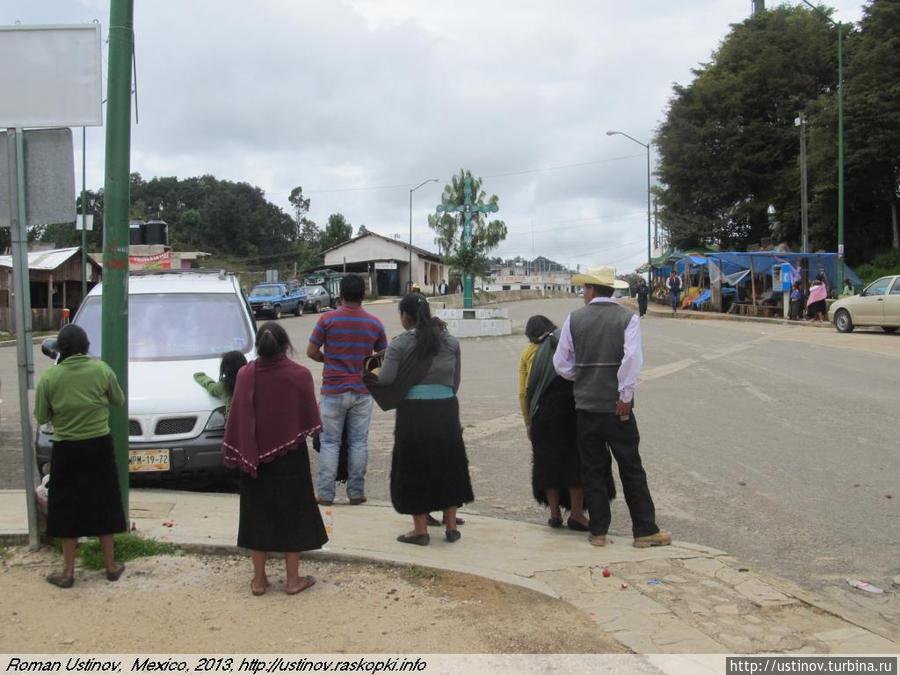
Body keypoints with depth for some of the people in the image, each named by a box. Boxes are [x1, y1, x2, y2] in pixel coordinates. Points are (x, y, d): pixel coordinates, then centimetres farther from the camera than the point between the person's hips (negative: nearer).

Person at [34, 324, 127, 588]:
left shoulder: (49, 376, -9)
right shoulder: (101, 369, -7)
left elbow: (41, 417, -1)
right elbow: (119, 400, 7)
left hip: (66, 450, -1)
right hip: (99, 446, 1)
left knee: (68, 508, 9)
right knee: (102, 505, 12)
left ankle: (68, 571, 15)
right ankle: (111, 565, 21)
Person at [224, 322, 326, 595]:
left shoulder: (245, 375, -9)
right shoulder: (299, 375, -13)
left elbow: (237, 418, -5)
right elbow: (310, 419, -6)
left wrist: (238, 454, 5)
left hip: (254, 456, 2)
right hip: (290, 458, -2)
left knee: (257, 515, 13)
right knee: (292, 514, 10)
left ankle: (259, 579, 19)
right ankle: (293, 579, 16)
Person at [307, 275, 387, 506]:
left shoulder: (327, 319, -9)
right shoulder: (375, 323, -1)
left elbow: (311, 352, -4)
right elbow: (383, 356, 10)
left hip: (333, 390, -2)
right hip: (362, 391, 2)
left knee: (330, 442, 5)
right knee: (359, 442, 8)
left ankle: (325, 493, 6)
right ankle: (356, 492, 11)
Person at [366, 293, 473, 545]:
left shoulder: (400, 343, -8)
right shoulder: (451, 342, 5)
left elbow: (385, 379, -13)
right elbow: (456, 381, 7)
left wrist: (372, 376, 8)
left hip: (414, 413, -4)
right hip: (446, 411, 4)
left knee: (415, 469, 9)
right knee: (448, 467, 16)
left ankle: (420, 530, 15)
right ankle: (451, 527, 22)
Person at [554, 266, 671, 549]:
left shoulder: (574, 319, 0)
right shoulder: (627, 318, -5)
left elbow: (562, 363, 1)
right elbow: (632, 359, -18)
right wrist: (625, 396, -11)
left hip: (586, 405, 2)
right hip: (616, 406, -1)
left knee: (593, 469, 10)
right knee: (631, 468, 7)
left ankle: (598, 531, 15)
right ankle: (645, 531, 10)